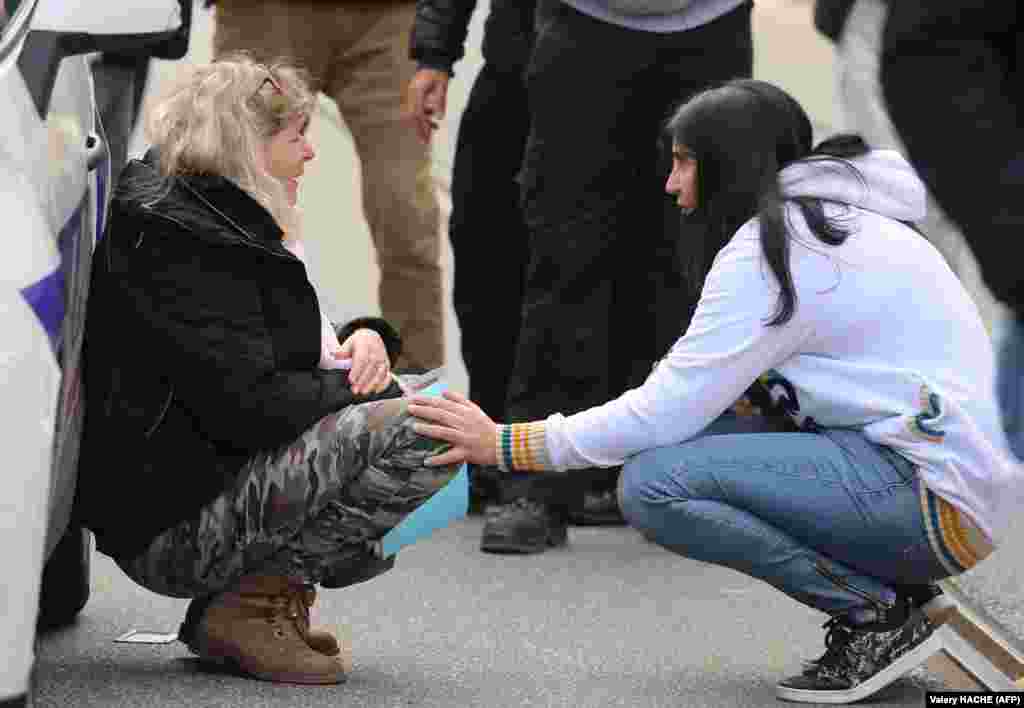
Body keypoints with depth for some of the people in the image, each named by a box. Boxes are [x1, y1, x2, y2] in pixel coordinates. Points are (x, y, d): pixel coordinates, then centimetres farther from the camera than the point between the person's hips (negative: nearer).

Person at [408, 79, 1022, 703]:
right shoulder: (831, 220, 18)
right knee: (688, 441, 8)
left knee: (654, 483, -16)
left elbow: (666, 412, -13)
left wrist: (507, 445, -5)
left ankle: (878, 612, -7)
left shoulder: (772, 245, -11)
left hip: (938, 500, -10)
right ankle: (881, 592, 6)